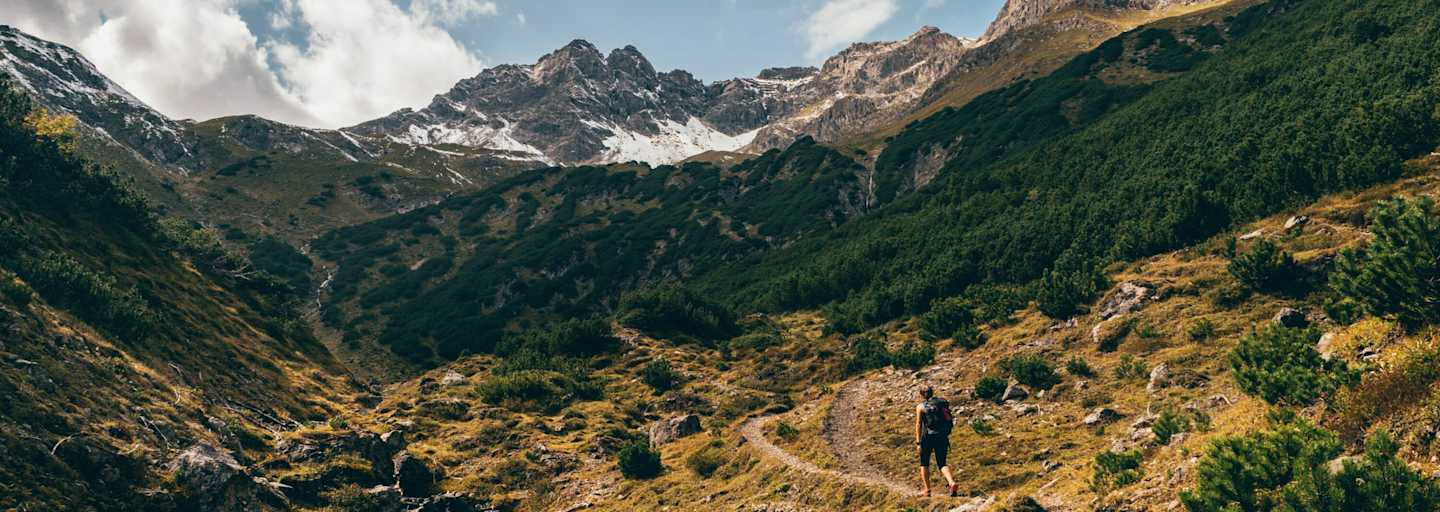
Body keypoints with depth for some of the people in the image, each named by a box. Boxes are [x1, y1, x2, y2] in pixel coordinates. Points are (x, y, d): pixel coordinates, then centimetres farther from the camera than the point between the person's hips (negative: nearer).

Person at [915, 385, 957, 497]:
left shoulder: (920, 407, 1)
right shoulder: (940, 403, 13)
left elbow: (918, 424, -7)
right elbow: (949, 419, 11)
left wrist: (918, 442, -8)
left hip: (928, 437, -3)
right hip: (942, 437, 3)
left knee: (924, 463, 15)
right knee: (942, 463, 11)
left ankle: (927, 490, 10)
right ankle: (952, 483, -15)